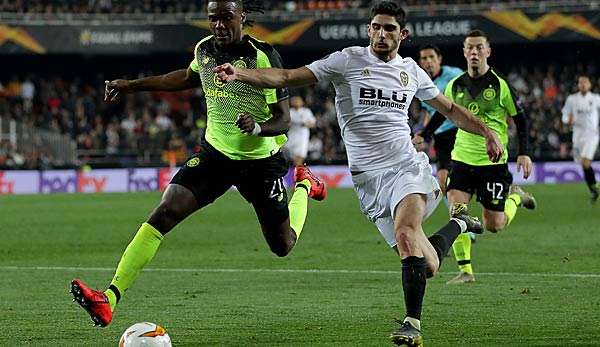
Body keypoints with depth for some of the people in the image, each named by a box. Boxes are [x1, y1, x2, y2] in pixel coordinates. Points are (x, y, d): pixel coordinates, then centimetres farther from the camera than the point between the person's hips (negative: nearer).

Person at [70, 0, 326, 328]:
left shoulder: (263, 56, -18)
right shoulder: (204, 50, -3)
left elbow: (283, 120, -15)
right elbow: (189, 77, 22)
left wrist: (257, 127, -37)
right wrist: (132, 85, 22)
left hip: (261, 160, -3)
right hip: (215, 153, 3)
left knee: (282, 246, 14)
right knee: (164, 212, -20)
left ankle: (304, 185, 47)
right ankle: (109, 298, -27)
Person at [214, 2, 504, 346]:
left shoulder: (412, 70, 10)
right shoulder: (347, 60, 0)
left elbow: (449, 108, 25)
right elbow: (286, 77, -6)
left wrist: (486, 131, 13)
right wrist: (240, 74, -20)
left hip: (407, 166, 0)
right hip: (369, 178, 0)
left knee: (406, 231, -32)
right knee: (427, 266, -1)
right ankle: (458, 225, 35)